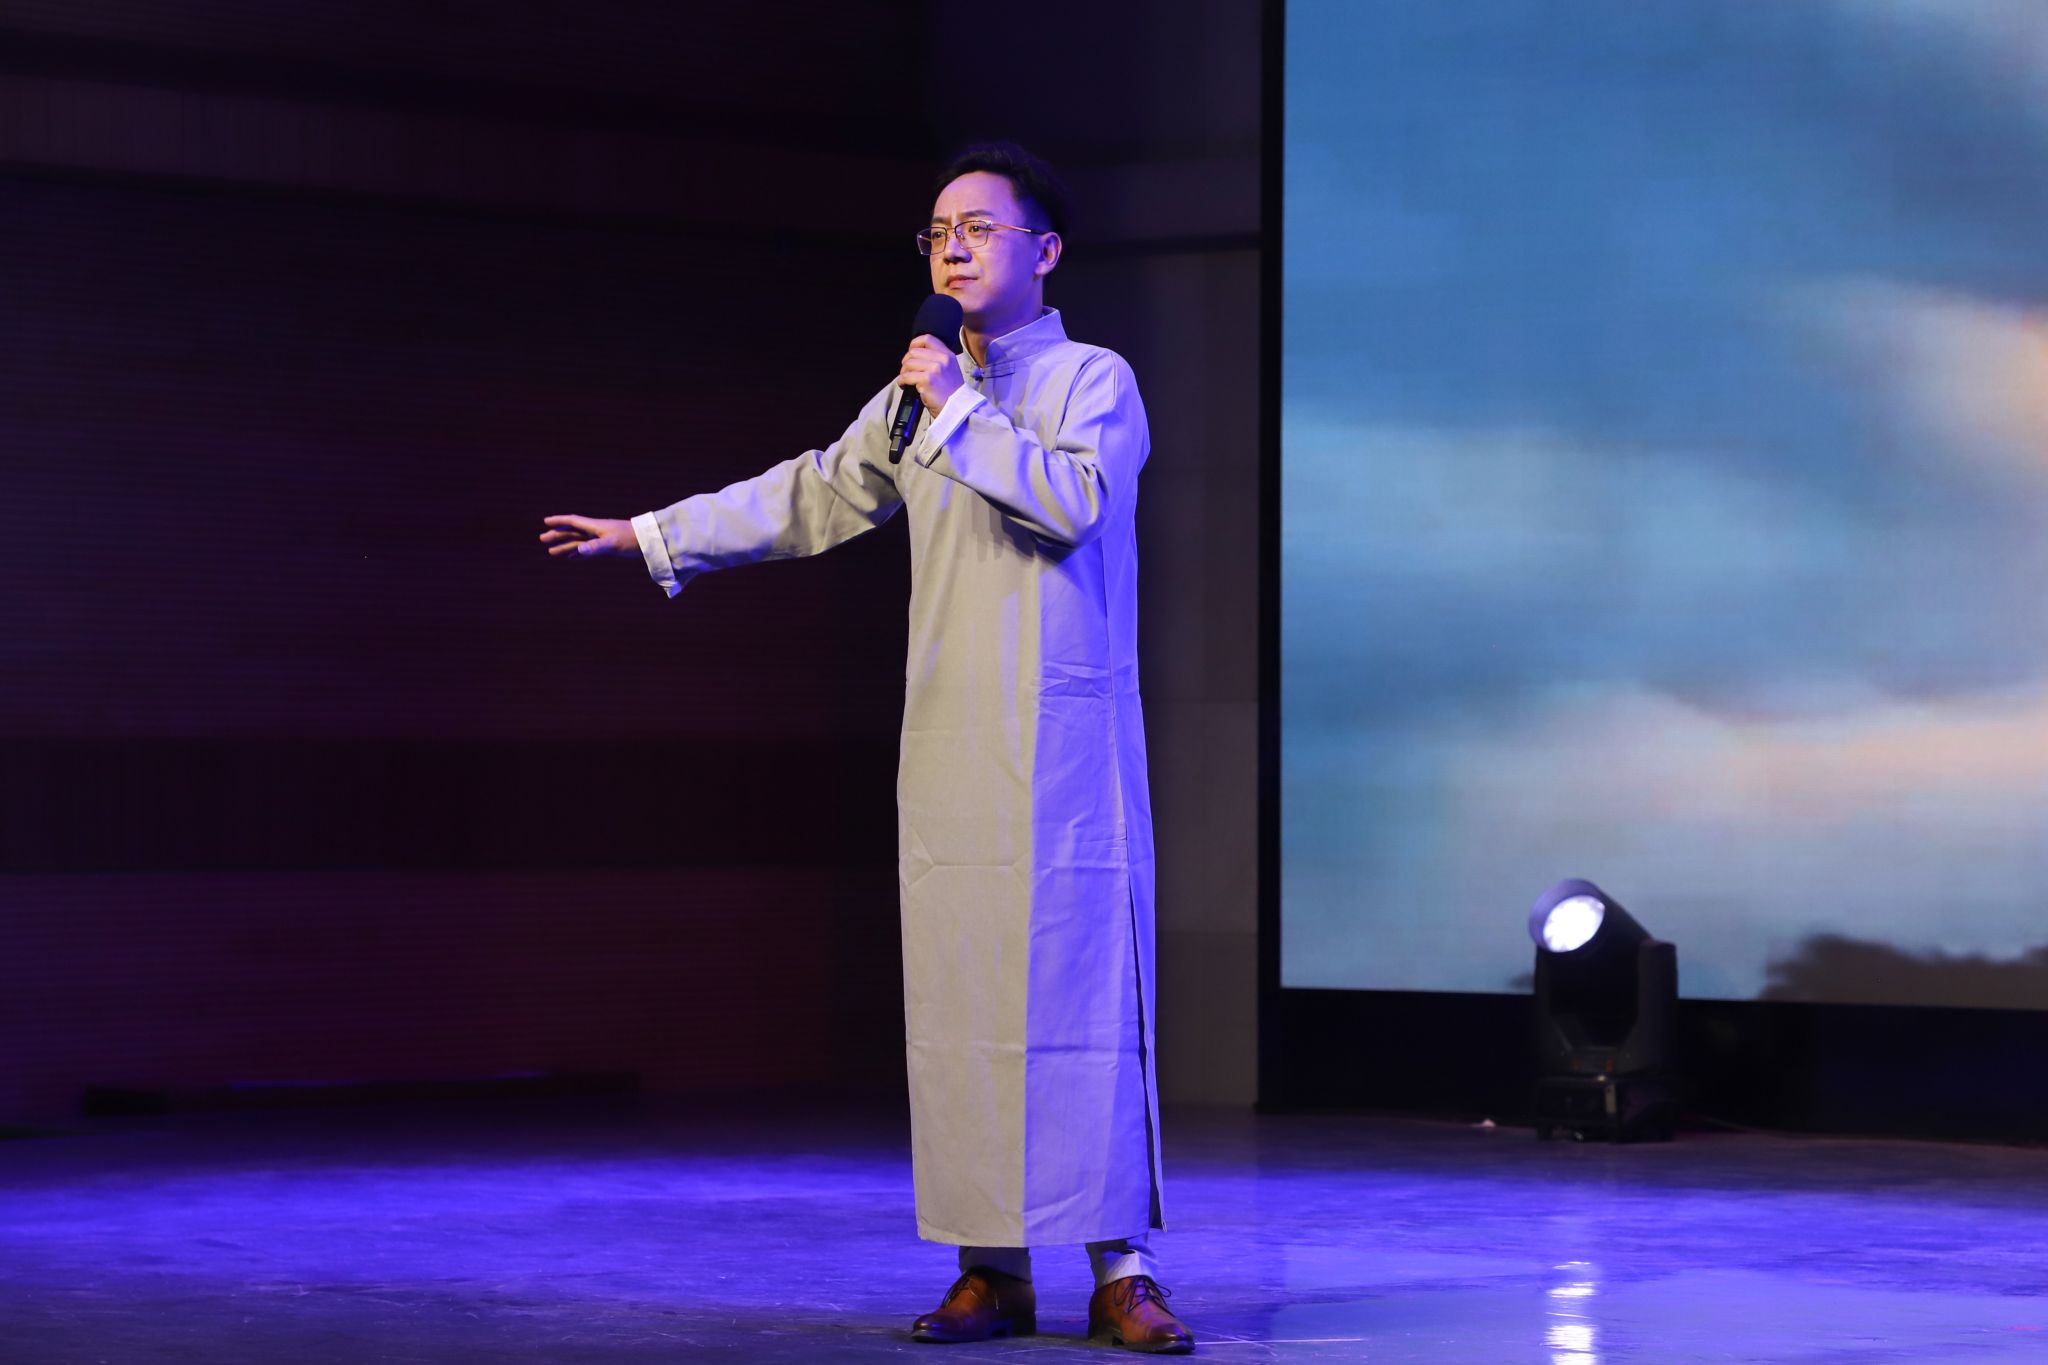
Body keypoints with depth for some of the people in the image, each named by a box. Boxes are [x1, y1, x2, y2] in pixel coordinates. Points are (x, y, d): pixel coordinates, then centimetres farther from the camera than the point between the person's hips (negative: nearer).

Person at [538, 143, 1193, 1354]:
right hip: (949, 742, 5)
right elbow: (810, 496, 24)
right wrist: (651, 534, 25)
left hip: (1067, 741, -5)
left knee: (1082, 982, -8)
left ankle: (1122, 1266, -4)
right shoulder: (919, 395, 17)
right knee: (957, 992, 1)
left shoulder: (1093, 380, 0)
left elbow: (1076, 497, -19)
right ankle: (992, 1267, 6)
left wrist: (962, 413, -14)